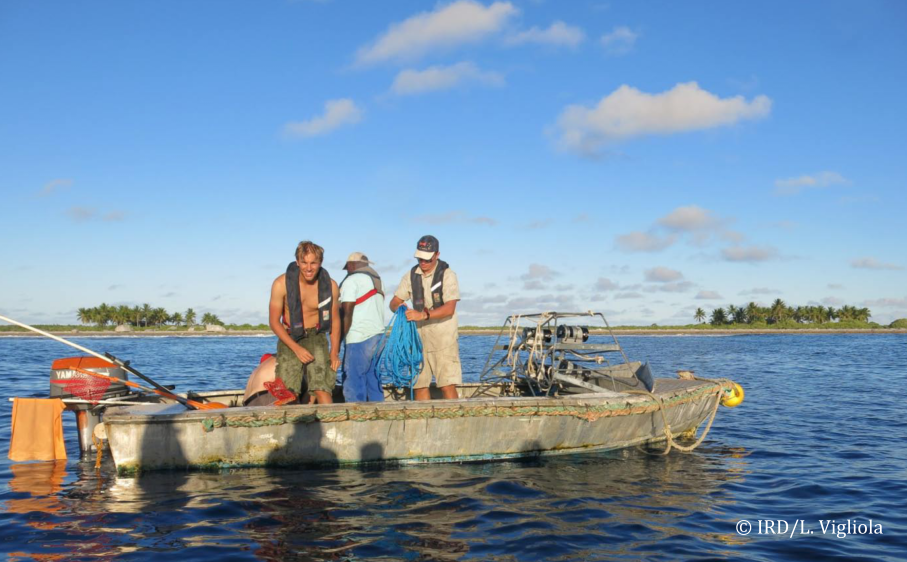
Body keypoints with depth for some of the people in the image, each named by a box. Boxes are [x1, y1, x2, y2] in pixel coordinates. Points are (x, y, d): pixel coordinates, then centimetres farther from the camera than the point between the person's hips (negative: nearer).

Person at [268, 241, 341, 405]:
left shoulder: (330, 286, -7)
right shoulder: (281, 284, -13)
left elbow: (335, 320, 7)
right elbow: (274, 322, -7)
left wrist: (334, 351, -2)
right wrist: (296, 348, -15)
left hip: (316, 337, 1)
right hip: (289, 338, 0)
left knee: (322, 389, -15)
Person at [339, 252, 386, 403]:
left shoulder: (351, 280, -5)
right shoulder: (376, 280, 20)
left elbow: (346, 314, -12)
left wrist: (337, 341, -10)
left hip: (359, 339, -8)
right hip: (378, 334, 9)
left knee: (353, 384, -7)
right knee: (373, 383, 12)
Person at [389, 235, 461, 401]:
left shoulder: (447, 274, -5)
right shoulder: (411, 276, 9)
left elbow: (449, 308, -16)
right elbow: (394, 302, 9)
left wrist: (423, 315, -29)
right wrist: (399, 306, -16)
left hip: (444, 339, -4)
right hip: (419, 339, 4)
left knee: (447, 386, -10)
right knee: (420, 385, 4)